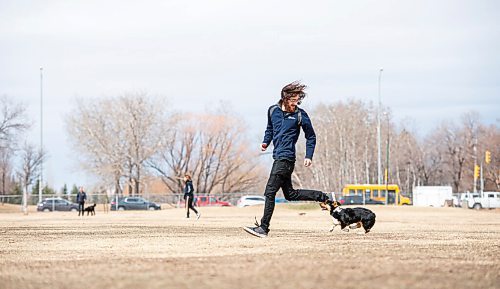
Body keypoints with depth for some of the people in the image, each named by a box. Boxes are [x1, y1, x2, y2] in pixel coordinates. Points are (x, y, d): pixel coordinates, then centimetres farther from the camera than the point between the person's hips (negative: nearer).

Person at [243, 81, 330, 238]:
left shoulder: (300, 115, -6)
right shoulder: (273, 110, 9)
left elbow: (311, 137, 3)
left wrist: (309, 156, -5)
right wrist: (266, 142, 8)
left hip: (285, 158, -7)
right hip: (279, 156, 7)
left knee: (270, 192, -9)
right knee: (290, 194, 13)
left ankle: (264, 227, -5)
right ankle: (322, 197, 24)